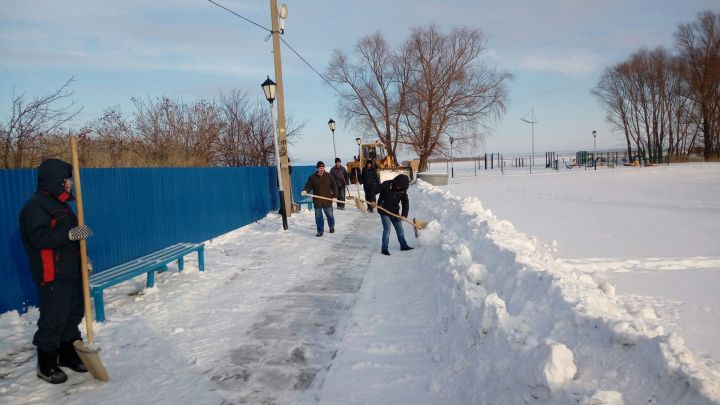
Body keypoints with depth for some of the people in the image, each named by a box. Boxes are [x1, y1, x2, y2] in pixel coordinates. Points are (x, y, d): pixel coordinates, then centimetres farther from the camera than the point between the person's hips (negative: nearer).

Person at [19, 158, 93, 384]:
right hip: (52, 276, -9)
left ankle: (68, 355, 30)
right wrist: (70, 234, -30)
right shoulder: (36, 205, -13)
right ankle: (47, 366, 11)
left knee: (73, 314, 16)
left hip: (72, 271, 9)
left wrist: (82, 258, 18)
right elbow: (38, 238, -24)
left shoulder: (60, 203, 16)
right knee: (53, 320, -3)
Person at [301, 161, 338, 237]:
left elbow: (334, 186, 5)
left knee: (329, 215, 11)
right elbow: (308, 186, 0)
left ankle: (332, 227, 33)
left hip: (327, 200, 0)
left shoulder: (328, 176, 2)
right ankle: (320, 230, 12)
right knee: (318, 216, 3)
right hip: (317, 201, 0)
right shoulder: (312, 177, 1)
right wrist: (305, 191, -22)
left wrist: (334, 196, -2)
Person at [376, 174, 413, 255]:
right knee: (387, 229, -12)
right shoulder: (385, 185, -18)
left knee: (400, 228, 11)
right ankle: (384, 249, -3)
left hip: (395, 212, 5)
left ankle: (403, 245, 29)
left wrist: (404, 214, -15)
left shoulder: (403, 190, -6)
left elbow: (405, 202, -5)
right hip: (384, 211, -5)